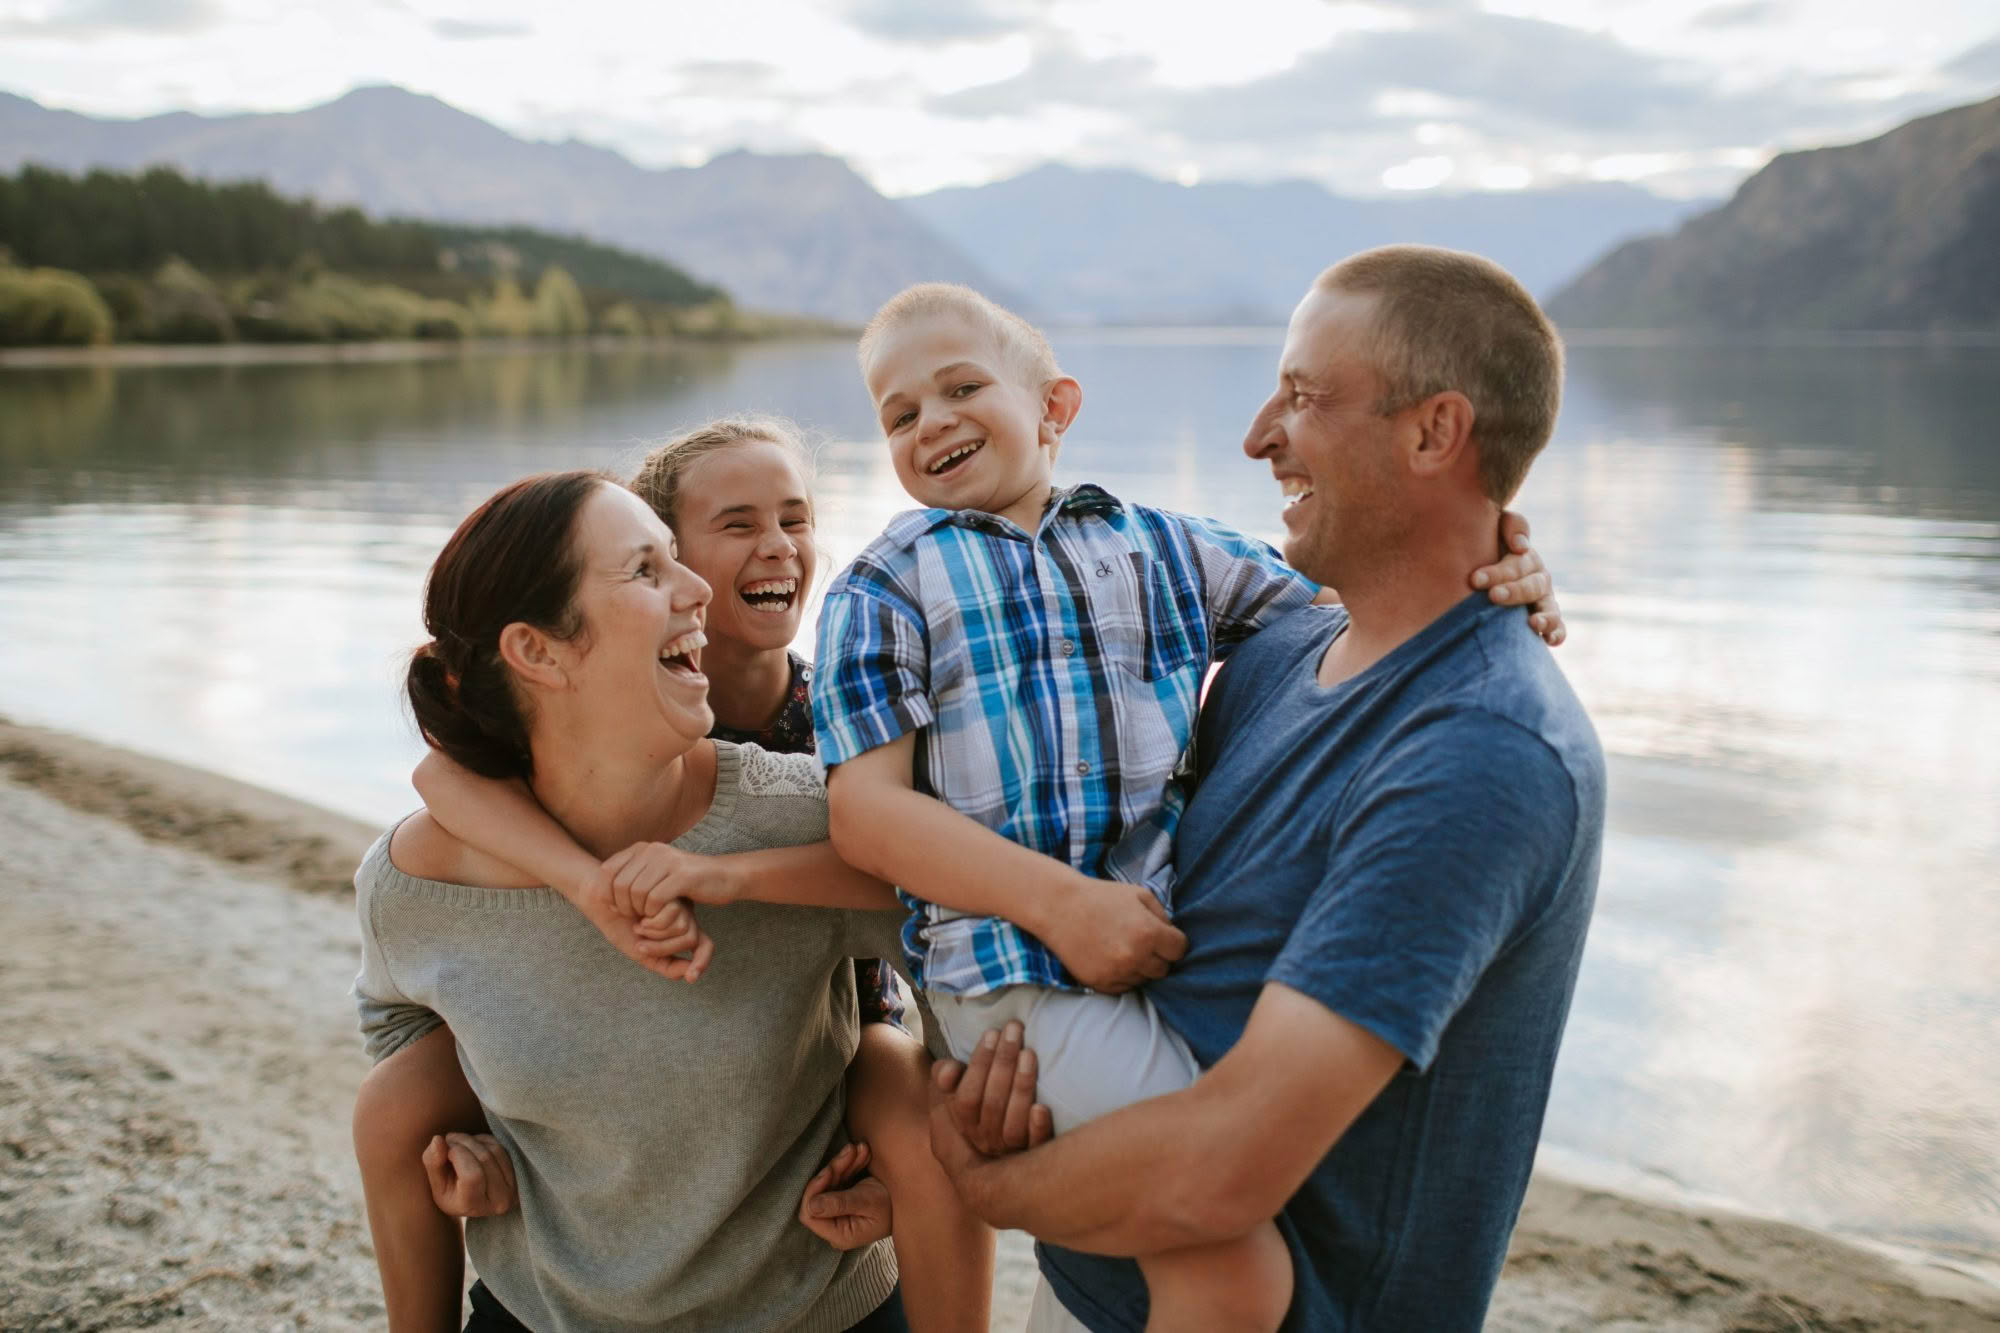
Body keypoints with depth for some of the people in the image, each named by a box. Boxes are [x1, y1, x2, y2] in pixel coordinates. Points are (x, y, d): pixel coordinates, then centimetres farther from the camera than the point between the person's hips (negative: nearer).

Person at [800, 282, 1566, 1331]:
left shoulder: (1159, 546, 18)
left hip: (1182, 939, 5)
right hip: (1020, 970, -5)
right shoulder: (883, 589, 8)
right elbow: (866, 809, -3)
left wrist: (1482, 578, 0)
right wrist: (1060, 902, -15)